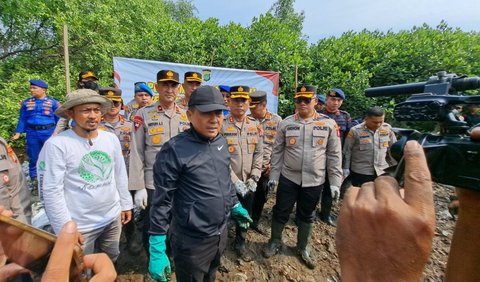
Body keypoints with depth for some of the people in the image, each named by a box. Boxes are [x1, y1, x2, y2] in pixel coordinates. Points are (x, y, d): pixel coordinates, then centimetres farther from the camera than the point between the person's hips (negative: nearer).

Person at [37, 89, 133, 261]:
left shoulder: (111, 139, -2)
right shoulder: (56, 145, -17)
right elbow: (51, 191, -16)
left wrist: (125, 204, 10)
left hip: (113, 218, 5)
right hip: (79, 226, -4)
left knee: (111, 262, 25)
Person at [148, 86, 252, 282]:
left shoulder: (221, 143, -1)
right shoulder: (175, 150, -22)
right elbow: (162, 201, -18)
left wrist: (235, 205, 19)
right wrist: (157, 251, -16)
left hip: (221, 234, 6)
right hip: (192, 242, -6)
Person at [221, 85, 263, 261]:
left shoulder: (255, 125, 3)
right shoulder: (220, 125, -12)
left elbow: (259, 153, 4)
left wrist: (254, 178, -5)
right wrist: (235, 181, -18)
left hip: (248, 184, 4)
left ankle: (240, 243, 45)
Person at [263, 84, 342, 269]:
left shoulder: (328, 124, -3)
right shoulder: (286, 123, -3)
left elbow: (334, 154, 1)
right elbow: (277, 151, 1)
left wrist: (335, 181, -2)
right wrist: (273, 176, 0)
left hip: (314, 181, 1)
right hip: (288, 178, 0)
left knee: (307, 216, 18)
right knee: (281, 212, 11)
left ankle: (302, 248, 40)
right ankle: (275, 242, 37)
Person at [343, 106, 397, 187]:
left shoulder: (387, 128, -1)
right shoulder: (355, 131, -12)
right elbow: (347, 151, -5)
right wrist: (345, 169, -4)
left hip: (382, 172, 4)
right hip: (360, 173, -4)